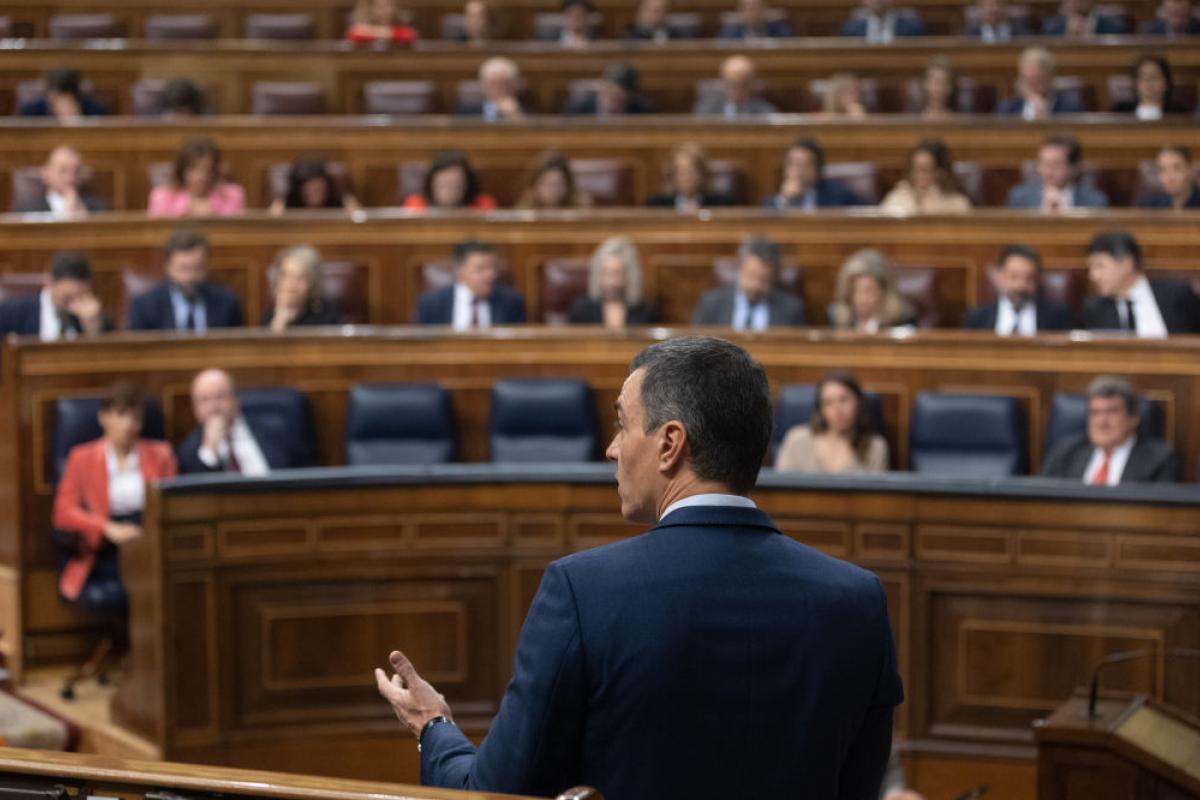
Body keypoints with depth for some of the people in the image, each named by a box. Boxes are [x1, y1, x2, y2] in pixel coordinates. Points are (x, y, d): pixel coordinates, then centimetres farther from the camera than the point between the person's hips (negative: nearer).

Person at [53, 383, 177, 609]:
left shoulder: (159, 454, 17)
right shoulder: (82, 457, 11)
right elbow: (63, 513, 0)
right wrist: (108, 529, -17)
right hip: (104, 554, 0)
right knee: (99, 596, -35)